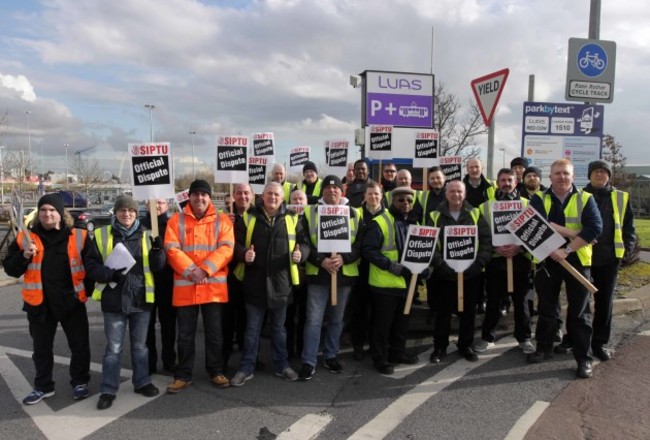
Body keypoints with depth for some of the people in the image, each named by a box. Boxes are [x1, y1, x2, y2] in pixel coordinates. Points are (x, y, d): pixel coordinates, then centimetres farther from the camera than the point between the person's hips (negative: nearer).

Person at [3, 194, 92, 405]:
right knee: (41, 348, 16)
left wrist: (86, 289, -5)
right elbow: (9, 268, 1)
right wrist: (24, 256, -17)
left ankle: (80, 382, 27)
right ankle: (43, 386, 33)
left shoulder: (78, 236, -4)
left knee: (79, 345, 9)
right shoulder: (25, 237, 1)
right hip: (39, 303, 2)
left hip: (71, 301, -1)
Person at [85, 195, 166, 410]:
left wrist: (157, 250, -18)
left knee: (140, 345, 15)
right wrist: (109, 273, -17)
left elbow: (157, 267, 2)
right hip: (114, 299, -2)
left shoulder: (145, 236, 5)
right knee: (113, 347, 4)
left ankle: (142, 382, 29)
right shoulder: (102, 235, 1)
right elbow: (90, 264, 0)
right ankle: (108, 390, 17)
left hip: (141, 299, 2)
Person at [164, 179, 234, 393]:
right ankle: (183, 375, 22)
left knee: (214, 332, 9)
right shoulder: (176, 220, 6)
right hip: (185, 286, 0)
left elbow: (226, 248, -6)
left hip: (214, 286, 0)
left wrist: (205, 270, -17)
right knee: (185, 334, 9)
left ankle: (216, 372, 24)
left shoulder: (222, 220, 5)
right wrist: (190, 270, -17)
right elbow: (172, 249, -4)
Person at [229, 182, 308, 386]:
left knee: (278, 327, 15)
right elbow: (236, 243, 1)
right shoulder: (248, 218, 2)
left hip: (280, 282, 1)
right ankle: (246, 368, 20)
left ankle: (282, 365, 29)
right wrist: (244, 254, -20)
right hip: (254, 282, -1)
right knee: (252, 328, 8)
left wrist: (300, 252, -14)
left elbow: (305, 243, 8)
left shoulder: (291, 220, 5)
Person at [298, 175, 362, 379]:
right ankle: (308, 362, 8)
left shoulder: (354, 214, 5)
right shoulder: (310, 212, 1)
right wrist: (321, 261, -18)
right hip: (318, 273, -2)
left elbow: (360, 244, 0)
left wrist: (343, 258, -17)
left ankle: (331, 357, 29)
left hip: (345, 274, 2)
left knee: (336, 319, 14)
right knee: (314, 319, -2)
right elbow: (304, 243, -5)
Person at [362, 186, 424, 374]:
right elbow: (368, 249, -18)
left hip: (407, 282, 7)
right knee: (383, 322, 3)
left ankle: (398, 352, 34)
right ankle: (380, 358, 16)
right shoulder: (380, 222, -12)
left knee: (402, 321, 18)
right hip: (386, 283, -7)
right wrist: (390, 265, -23)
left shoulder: (414, 223, 12)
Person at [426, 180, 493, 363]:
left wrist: (478, 264, -14)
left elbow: (486, 241, 0)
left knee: (468, 312, 12)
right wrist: (441, 264, -19)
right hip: (444, 275, -1)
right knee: (443, 312, 8)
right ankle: (439, 347, 23)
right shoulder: (435, 216, 1)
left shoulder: (475, 215, 5)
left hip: (471, 274, 1)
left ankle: (466, 346, 29)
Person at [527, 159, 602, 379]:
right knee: (546, 307, 13)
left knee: (579, 311, 4)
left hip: (577, 260, -1)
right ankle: (544, 348, 29)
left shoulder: (585, 199, 0)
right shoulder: (539, 199, 1)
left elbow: (595, 228, -14)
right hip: (546, 260, 1)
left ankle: (583, 357, 15)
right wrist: (573, 233, -22)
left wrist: (567, 249, -21)